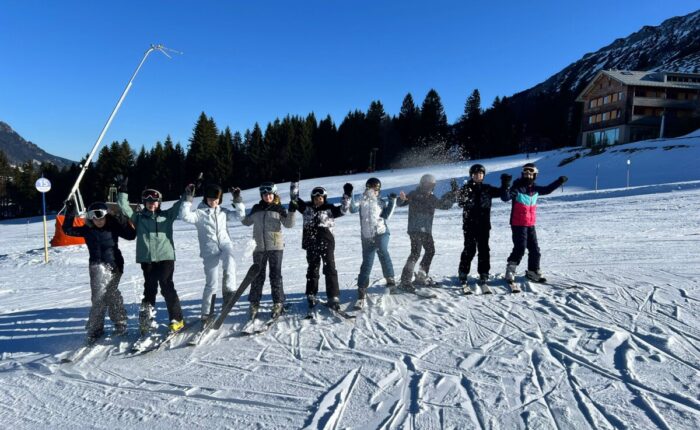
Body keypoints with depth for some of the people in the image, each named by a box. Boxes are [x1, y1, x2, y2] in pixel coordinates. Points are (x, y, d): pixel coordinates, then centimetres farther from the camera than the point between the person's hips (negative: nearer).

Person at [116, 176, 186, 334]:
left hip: (166, 257, -1)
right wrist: (122, 191, -3)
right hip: (147, 258, 2)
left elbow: (180, 205, 7)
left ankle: (177, 319, 5)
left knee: (167, 288, -3)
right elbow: (124, 207, 6)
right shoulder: (139, 217, 11)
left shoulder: (167, 215, 10)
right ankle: (146, 320, 19)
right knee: (150, 288, 9)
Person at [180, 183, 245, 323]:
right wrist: (188, 199, -20)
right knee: (211, 283, 1)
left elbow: (240, 215, 13)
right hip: (209, 250, -2)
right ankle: (206, 312, 17)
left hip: (225, 244, 2)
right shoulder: (199, 212, 0)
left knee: (229, 261, -36)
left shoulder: (223, 211, 12)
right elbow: (185, 216, -18)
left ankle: (228, 290, -28)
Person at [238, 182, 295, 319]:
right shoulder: (256, 208, 11)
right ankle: (254, 303, 16)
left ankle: (278, 303, 11)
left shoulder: (279, 208, 2)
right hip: (258, 247, 2)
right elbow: (246, 221, 23)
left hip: (275, 246, -2)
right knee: (257, 276, 7)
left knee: (275, 275, 1)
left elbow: (288, 224, -6)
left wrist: (292, 211, -19)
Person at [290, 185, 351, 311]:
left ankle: (333, 297, -2)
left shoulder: (330, 209, 1)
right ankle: (311, 296, 26)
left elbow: (343, 210, -9)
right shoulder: (307, 207, 7)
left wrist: (347, 195, -18)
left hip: (327, 243, -2)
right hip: (312, 244, 2)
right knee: (312, 269, 13)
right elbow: (295, 199, 9)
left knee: (330, 269, -4)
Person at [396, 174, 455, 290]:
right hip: (415, 229, -7)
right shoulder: (414, 195, -4)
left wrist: (453, 197, 10)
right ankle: (405, 280, -13)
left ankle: (422, 276, 29)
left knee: (430, 251, 14)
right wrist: (402, 199, -31)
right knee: (416, 253, -16)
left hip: (427, 230, 8)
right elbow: (399, 204, -9)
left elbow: (443, 205, 24)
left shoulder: (432, 197, 13)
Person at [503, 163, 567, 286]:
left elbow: (547, 190, 27)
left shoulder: (535, 189, 9)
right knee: (520, 248, -14)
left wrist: (559, 182, 24)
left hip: (530, 225, 7)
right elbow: (506, 197, -27)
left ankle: (533, 272, 25)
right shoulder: (517, 188, -12)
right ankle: (510, 270, -2)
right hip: (518, 225, -7)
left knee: (535, 249, 11)